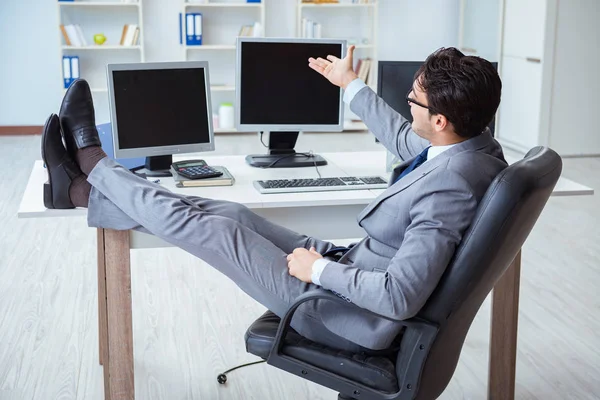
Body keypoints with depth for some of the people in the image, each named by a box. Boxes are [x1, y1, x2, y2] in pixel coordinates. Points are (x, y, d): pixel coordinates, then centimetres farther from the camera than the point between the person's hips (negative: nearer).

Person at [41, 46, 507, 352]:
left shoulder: (448, 189, -33)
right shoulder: (475, 141, -4)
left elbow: (400, 297, -35)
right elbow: (406, 140, 17)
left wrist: (320, 269, -21)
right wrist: (352, 85, 27)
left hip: (352, 316, -8)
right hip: (354, 265, 8)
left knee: (208, 228, -4)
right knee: (232, 214, 7)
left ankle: (94, 164, 17)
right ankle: (81, 191, 17)